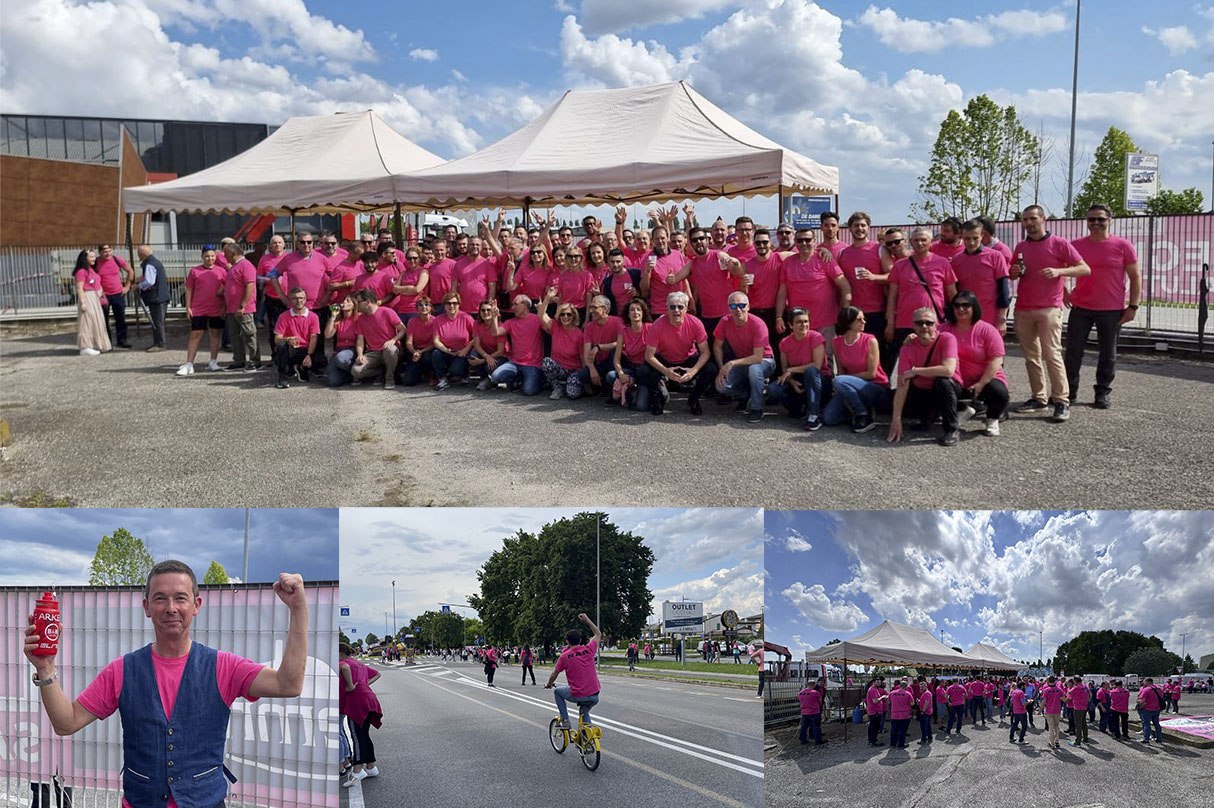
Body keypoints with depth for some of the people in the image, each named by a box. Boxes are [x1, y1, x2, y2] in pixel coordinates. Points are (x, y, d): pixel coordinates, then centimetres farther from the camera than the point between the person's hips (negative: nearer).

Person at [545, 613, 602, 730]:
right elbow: (598, 634, 19)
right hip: (594, 697, 4)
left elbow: (554, 674, 6)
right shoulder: (589, 650, 1)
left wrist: (548, 684, 27)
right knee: (584, 712, 34)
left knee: (557, 692, 25)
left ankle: (565, 720, 17)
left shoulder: (564, 656, -6)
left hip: (577, 696, -4)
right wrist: (586, 619, 24)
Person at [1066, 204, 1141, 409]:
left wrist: (1133, 306, -6)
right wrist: (1063, 292, 4)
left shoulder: (1123, 246, -2)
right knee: (1073, 352, 3)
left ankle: (1102, 393, 16)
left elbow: (1135, 277, 1)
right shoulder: (1076, 245, 3)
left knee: (1107, 355, 6)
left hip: (1112, 311, -2)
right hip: (1080, 308, 2)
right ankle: (1069, 391, 14)